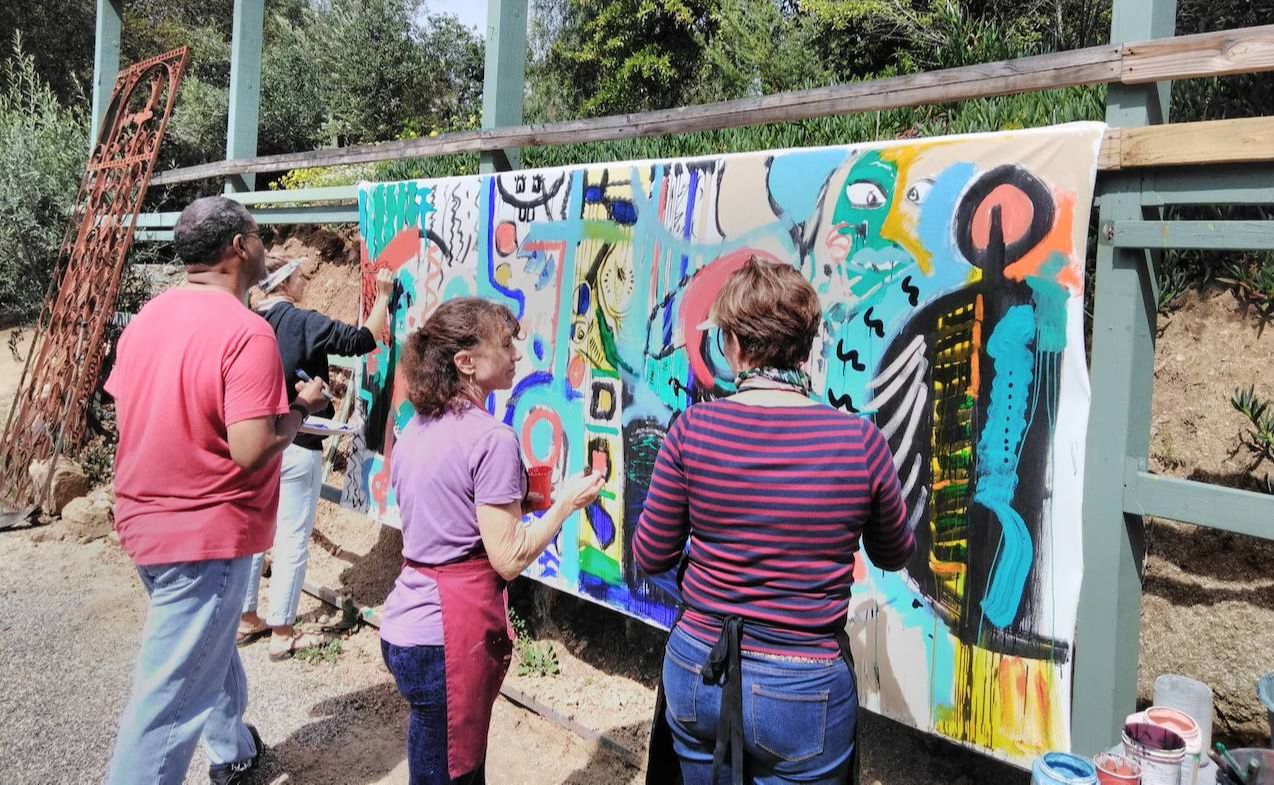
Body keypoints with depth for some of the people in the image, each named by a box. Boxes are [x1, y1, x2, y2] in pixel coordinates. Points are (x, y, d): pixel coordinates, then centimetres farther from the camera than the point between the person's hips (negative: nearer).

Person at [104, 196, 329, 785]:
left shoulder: (148, 317, 3)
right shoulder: (247, 330, -21)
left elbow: (126, 409, 12)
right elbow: (252, 451, -26)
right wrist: (301, 405, -8)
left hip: (145, 517, 9)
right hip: (206, 532, -9)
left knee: (209, 644, 28)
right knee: (171, 697, 0)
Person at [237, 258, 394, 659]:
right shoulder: (303, 322, -14)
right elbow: (363, 339, -14)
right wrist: (383, 297, -2)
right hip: (296, 446, -7)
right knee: (292, 540, 0)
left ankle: (246, 619, 26)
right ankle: (282, 634, 6)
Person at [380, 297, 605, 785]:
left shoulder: (416, 430, 7)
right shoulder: (491, 439, -18)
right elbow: (509, 559, -17)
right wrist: (565, 503, -6)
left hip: (402, 627, 8)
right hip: (450, 636, -8)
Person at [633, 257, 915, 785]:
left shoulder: (694, 429, -13)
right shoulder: (860, 442, -14)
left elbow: (651, 557, -3)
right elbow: (894, 555, 5)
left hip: (696, 672, 2)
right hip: (803, 691, -1)